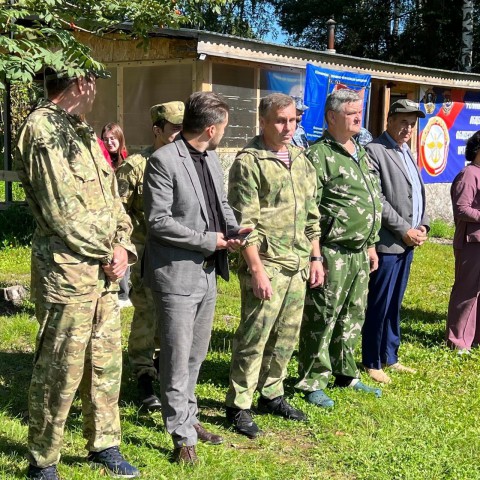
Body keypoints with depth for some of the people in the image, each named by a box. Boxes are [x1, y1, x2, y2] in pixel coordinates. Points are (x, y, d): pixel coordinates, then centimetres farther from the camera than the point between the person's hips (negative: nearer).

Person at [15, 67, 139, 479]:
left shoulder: (83, 132, 16)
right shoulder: (43, 128, -13)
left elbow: (111, 195, 17)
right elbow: (61, 209, -18)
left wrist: (121, 244, 0)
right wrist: (107, 252, -9)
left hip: (104, 270, 9)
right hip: (66, 271, -9)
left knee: (107, 363, 16)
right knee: (59, 371, 0)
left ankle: (104, 445, 30)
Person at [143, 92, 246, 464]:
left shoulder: (212, 159, 9)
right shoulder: (164, 161, -16)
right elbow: (158, 221, -19)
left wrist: (234, 230, -2)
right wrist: (208, 240, -16)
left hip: (207, 273, 8)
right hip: (177, 275, -8)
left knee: (196, 355, 19)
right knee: (178, 358, 1)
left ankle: (187, 417, 35)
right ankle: (182, 435, 13)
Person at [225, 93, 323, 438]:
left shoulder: (301, 161, 14)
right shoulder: (249, 162, -8)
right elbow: (245, 222, -14)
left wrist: (315, 257, 16)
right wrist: (257, 269, -17)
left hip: (297, 265, 7)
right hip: (266, 264, -7)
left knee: (286, 335, 13)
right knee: (254, 336, -4)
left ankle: (272, 395, 28)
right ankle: (238, 406, 7)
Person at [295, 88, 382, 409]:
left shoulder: (362, 154, 15)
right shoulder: (320, 156, -12)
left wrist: (371, 244, 20)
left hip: (359, 253, 9)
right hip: (332, 254, -8)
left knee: (353, 318, 17)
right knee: (321, 319, -1)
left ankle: (346, 374, 31)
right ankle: (313, 383, 10)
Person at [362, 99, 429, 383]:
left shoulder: (408, 153, 17)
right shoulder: (374, 151, -10)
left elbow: (419, 194, 20)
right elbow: (376, 199, -17)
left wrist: (423, 226, 4)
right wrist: (405, 230, -15)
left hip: (408, 242, 8)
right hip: (387, 242, -8)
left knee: (394, 305, 15)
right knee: (379, 305, 0)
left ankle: (390, 357, 25)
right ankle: (372, 363, 10)